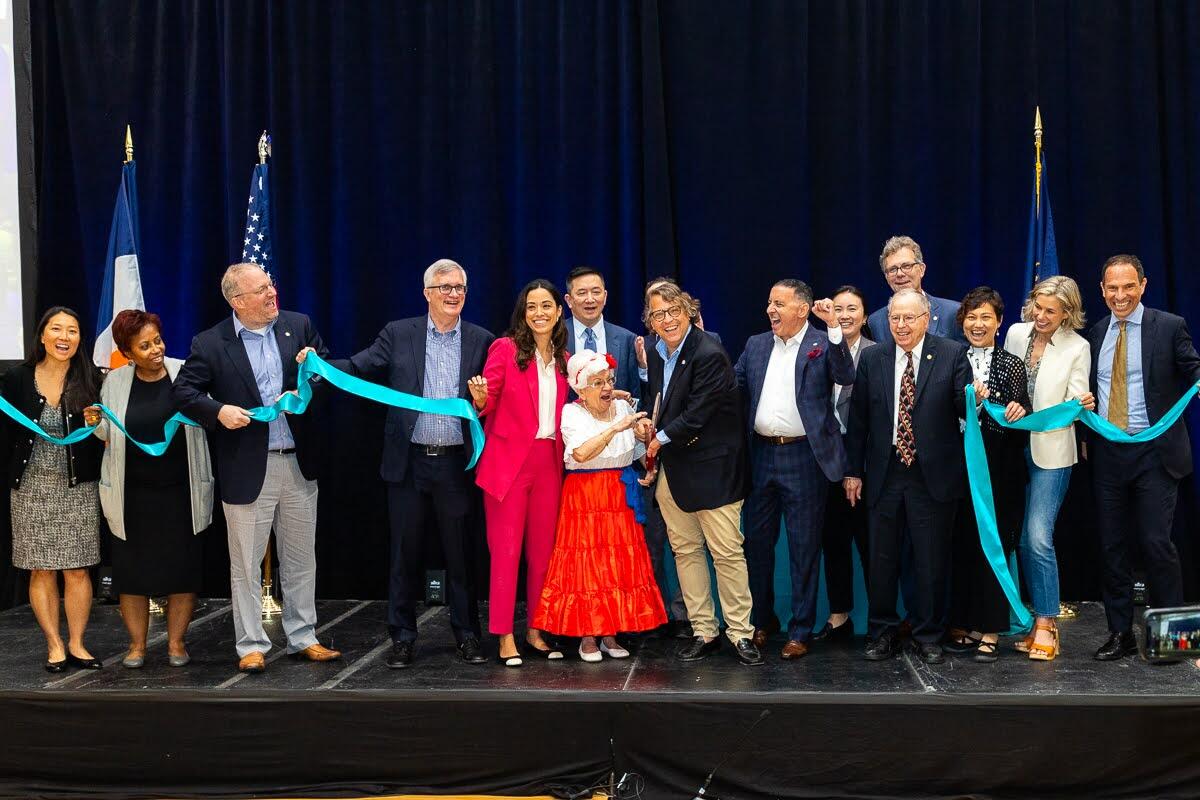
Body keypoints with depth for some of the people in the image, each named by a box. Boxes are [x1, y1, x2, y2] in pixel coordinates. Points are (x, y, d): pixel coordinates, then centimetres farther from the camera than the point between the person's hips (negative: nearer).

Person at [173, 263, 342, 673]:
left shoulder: (299, 326, 4)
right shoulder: (210, 343, -5)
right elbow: (183, 390, -3)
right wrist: (218, 411, -20)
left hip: (299, 463, 3)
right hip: (247, 468, -3)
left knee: (301, 560, 12)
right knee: (245, 564, 5)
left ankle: (303, 638, 24)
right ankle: (251, 646, 17)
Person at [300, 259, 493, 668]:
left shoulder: (481, 340, 5)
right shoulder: (398, 334, 4)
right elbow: (357, 367, -4)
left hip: (456, 464, 0)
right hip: (409, 462, 0)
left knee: (460, 553, 7)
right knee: (404, 553, 7)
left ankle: (466, 635, 19)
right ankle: (402, 637, 17)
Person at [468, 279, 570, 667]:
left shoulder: (562, 359, 12)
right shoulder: (505, 348, -3)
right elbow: (487, 405, -5)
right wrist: (480, 398, -27)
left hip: (549, 463, 5)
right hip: (509, 461, -4)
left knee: (543, 550, 8)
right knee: (506, 549, -2)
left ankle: (536, 630, 19)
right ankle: (505, 637, 4)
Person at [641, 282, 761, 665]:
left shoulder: (709, 354, -17)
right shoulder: (653, 354, 7)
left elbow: (696, 416, -19)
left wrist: (661, 439, -7)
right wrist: (646, 423, 1)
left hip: (711, 469, -7)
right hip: (671, 470, 8)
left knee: (727, 553, -2)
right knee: (685, 550, 11)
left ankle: (740, 634, 8)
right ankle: (704, 632, 20)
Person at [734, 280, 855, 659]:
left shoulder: (823, 345, -3)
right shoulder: (755, 345, 12)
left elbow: (846, 377, -19)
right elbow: (734, 387, 11)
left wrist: (833, 326, -25)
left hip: (804, 457, -5)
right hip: (761, 455, 5)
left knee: (804, 546, 3)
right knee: (757, 540, 12)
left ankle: (800, 631, 13)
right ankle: (762, 620, 28)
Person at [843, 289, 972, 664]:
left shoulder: (952, 354, -2)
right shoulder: (872, 359, 4)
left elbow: (963, 407, -6)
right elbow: (858, 418, 7)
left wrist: (974, 400, -30)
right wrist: (853, 471, 6)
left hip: (933, 475, -2)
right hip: (884, 475, 2)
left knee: (931, 561, 7)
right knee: (881, 559, 9)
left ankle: (928, 636, 21)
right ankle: (883, 633, 23)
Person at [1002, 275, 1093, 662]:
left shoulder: (1078, 348, -5)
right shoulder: (1016, 333, 5)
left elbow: (1074, 403, -6)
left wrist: (1083, 404, -27)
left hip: (1051, 452, -4)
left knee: (1038, 538, -13)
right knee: (1023, 539, 6)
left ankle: (1045, 623, -4)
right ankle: (1042, 618, 17)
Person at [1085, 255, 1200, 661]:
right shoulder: (1096, 334, 11)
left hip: (1154, 452, -4)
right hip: (1107, 453, 4)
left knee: (1156, 542, -8)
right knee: (1112, 546, 7)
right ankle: (1120, 634, 16)